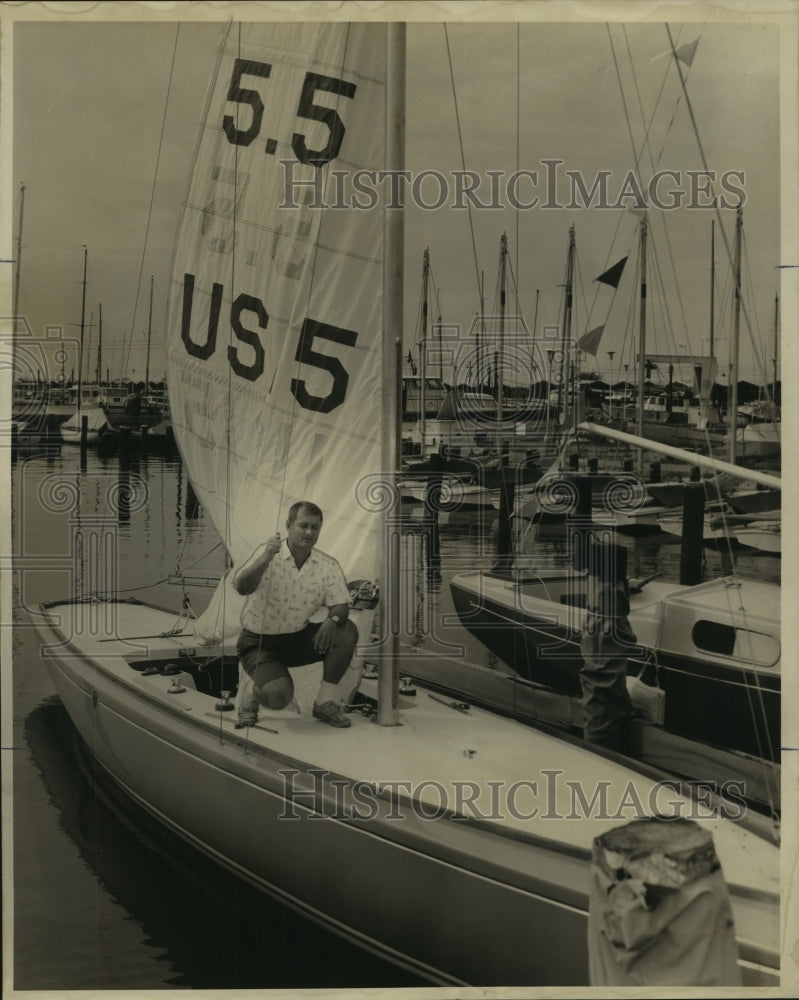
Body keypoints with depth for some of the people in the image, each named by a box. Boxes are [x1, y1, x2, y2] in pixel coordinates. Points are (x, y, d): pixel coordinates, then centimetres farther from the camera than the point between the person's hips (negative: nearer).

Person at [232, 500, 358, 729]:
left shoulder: (328, 566, -2)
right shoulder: (268, 553, -14)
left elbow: (341, 606, -6)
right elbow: (242, 587, -29)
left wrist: (332, 620, -30)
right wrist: (265, 560, -45)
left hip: (299, 640, 4)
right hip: (260, 643, -4)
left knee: (347, 631, -21)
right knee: (278, 695, -30)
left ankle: (326, 702, -6)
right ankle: (254, 695, 9)